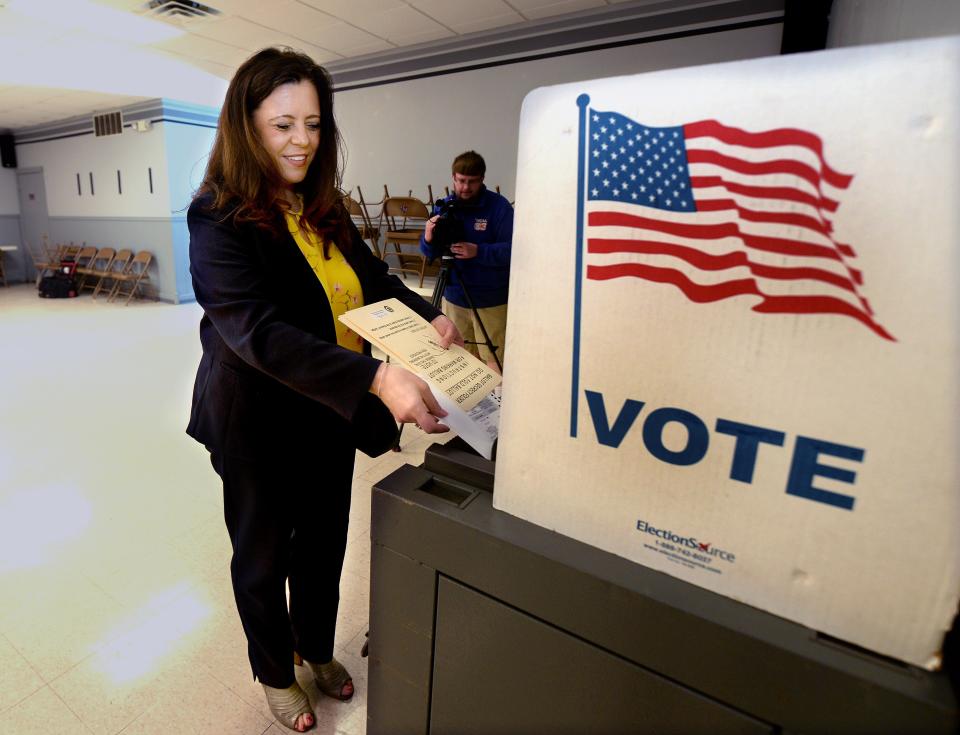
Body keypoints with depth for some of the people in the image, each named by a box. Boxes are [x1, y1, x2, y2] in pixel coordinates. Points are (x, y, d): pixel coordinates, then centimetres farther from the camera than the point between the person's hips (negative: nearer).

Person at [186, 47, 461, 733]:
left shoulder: (323, 209, 2)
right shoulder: (220, 219, -18)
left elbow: (374, 278, 12)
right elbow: (256, 330, -31)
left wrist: (430, 315, -8)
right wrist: (376, 378, -43)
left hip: (331, 416, 6)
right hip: (261, 426, -5)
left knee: (325, 543, 23)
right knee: (264, 555, 19)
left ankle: (318, 648, 52)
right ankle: (276, 673, 47)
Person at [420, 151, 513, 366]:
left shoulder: (499, 206, -8)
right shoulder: (445, 206, 5)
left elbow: (511, 250, -16)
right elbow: (431, 253, 5)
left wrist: (478, 251, -30)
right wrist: (428, 239, -17)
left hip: (491, 301, -4)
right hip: (454, 298, 5)